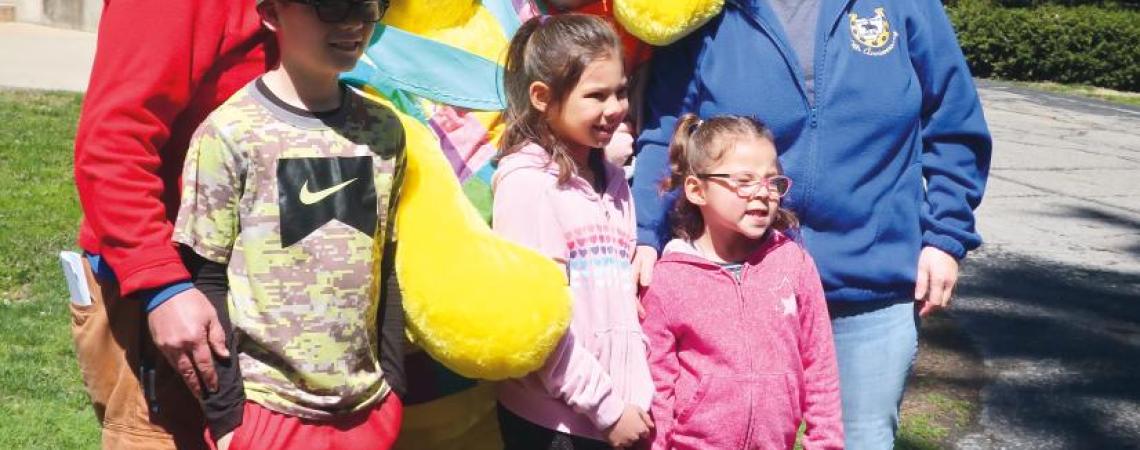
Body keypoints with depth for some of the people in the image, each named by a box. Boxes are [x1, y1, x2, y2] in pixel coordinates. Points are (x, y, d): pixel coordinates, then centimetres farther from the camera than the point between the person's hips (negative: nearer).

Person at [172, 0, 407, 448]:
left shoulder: (384, 131, 3)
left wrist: (392, 390, 9)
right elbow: (208, 285, -7)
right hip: (266, 410, -4)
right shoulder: (231, 134, -10)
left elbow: (386, 273, 9)